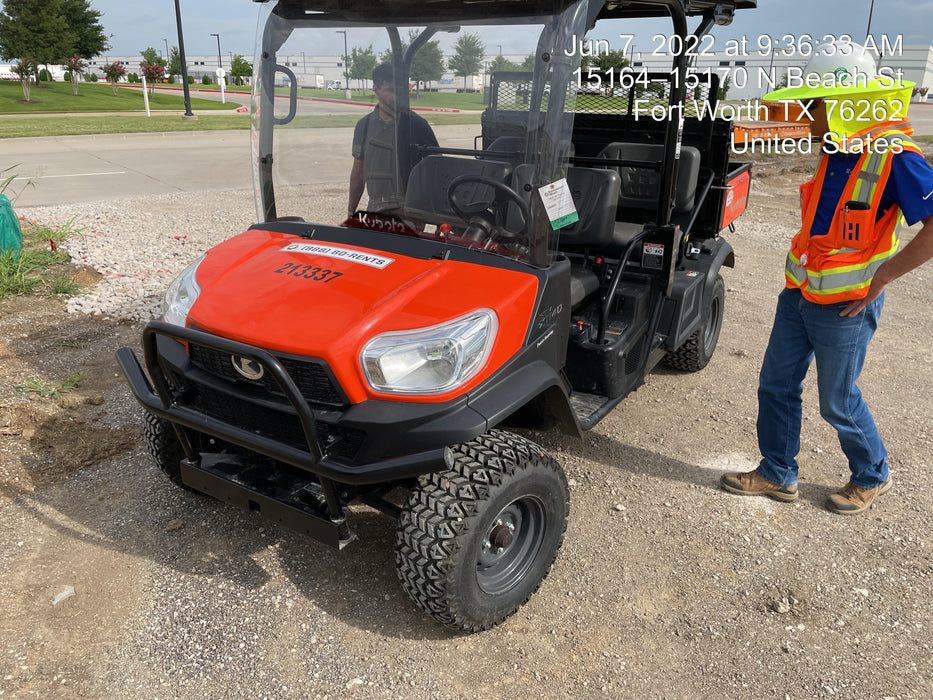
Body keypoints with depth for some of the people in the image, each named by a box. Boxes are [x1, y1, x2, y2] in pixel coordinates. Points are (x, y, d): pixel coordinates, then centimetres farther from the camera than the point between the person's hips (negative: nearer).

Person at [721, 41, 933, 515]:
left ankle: (872, 477, 34)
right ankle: (777, 475, 27)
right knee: (776, 386, 11)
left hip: (844, 308, -7)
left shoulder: (893, 157, -20)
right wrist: (801, 263, 12)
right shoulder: (836, 151, 4)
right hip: (799, 295, 8)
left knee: (838, 402, 8)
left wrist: (882, 276, -22)